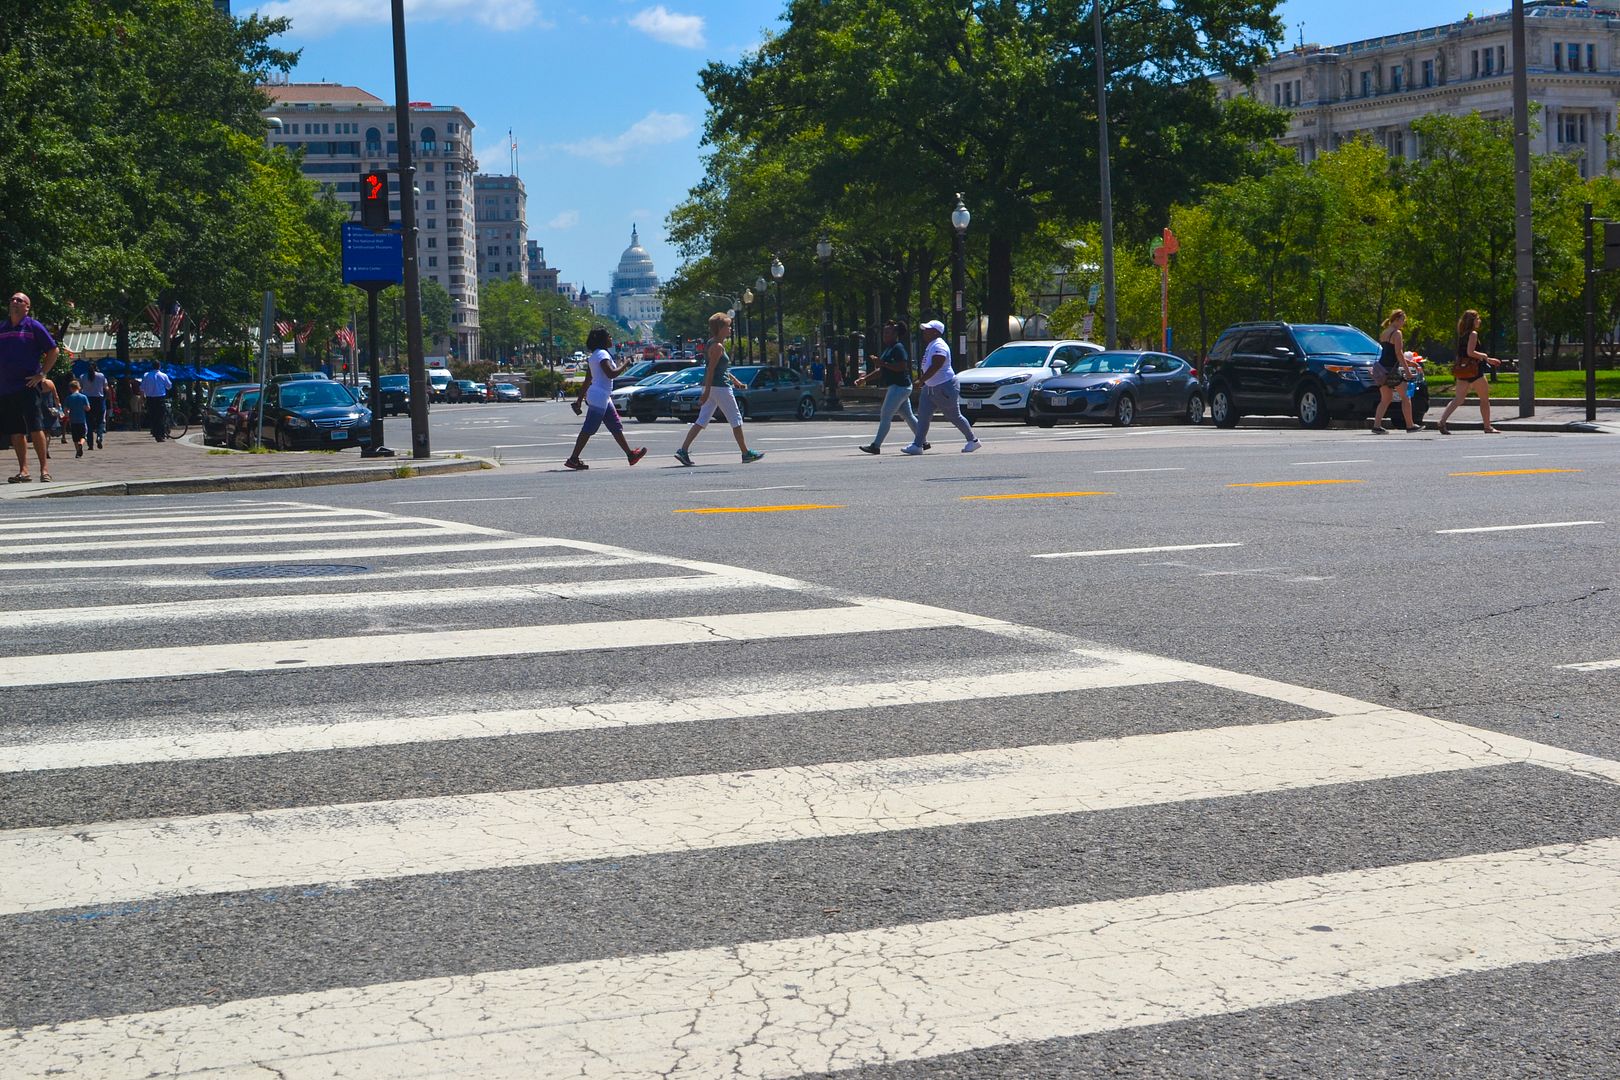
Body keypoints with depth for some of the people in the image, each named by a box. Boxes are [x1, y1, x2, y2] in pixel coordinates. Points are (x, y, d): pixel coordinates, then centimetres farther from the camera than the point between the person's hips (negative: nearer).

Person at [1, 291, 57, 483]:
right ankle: (23, 471, 10)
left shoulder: (34, 326, 0)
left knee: (34, 427, -9)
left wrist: (41, 374, -6)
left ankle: (44, 468, -3)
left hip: (28, 385, -5)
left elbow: (53, 351, 0)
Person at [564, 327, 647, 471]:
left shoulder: (594, 356, 16)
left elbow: (587, 381, 17)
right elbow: (611, 374, -26)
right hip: (599, 398, -10)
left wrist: (579, 400, 18)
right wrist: (625, 365, -11)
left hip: (604, 398, 10)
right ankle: (573, 459, -4)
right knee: (588, 429, -7)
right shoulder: (602, 355, -13)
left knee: (617, 427, 13)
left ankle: (630, 454, 18)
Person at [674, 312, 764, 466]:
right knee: (736, 419, 2)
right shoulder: (717, 346, -16)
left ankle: (683, 450, -2)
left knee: (702, 421, 6)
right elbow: (711, 370, -21)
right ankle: (746, 453, 10)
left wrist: (734, 380, 29)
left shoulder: (714, 344, 15)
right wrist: (706, 392, -23)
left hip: (711, 387, 10)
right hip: (719, 387, -10)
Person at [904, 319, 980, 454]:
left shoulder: (939, 346, -20)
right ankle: (918, 445, 1)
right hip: (931, 387, 10)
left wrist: (921, 380, -27)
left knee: (955, 416, 1)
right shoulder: (931, 345, 13)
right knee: (923, 415, 2)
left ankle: (973, 440, 14)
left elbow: (935, 367, -28)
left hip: (944, 387, -10)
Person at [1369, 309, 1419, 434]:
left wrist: (1407, 362, 27)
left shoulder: (1383, 333, 17)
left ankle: (1376, 425, -1)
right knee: (1405, 398, 2)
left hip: (1382, 369, 8)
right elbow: (1398, 353, -16)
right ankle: (1410, 425, 4)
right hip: (1393, 369, -8)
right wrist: (1407, 370, -14)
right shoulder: (1396, 333, -10)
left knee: (1385, 399, 10)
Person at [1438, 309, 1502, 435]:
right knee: (1485, 398, 6)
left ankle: (1442, 421, -15)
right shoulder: (1473, 334, -10)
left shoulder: (1463, 334, 16)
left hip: (1462, 370, 8)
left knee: (1458, 399, 2)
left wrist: (1488, 360, 27)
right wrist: (1484, 356, -5)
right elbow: (1470, 352, -21)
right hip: (1473, 370, -8)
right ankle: (1488, 427, 11)